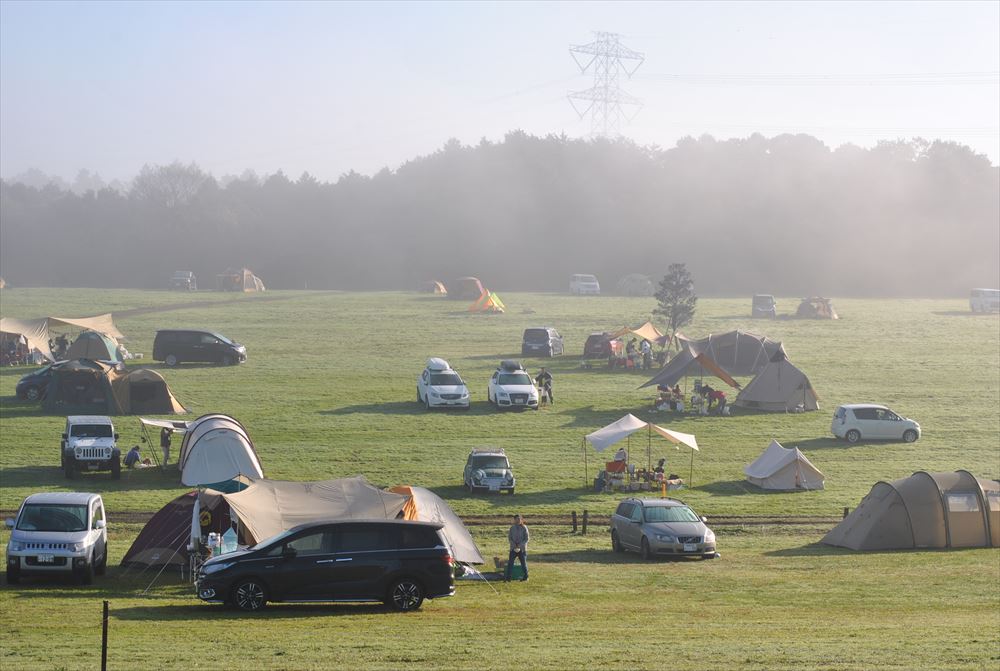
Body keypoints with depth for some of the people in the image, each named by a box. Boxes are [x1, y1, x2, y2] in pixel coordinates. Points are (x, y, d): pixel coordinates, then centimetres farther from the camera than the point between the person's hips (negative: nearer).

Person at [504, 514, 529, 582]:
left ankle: (526, 577, 21)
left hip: (522, 549, -2)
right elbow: (509, 538, 4)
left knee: (523, 563, 4)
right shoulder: (512, 528, 4)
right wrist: (514, 545, -12)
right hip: (513, 548, 2)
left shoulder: (524, 528, -4)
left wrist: (520, 545, -15)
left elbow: (526, 539, -6)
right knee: (510, 563, -7)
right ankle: (507, 578, -6)